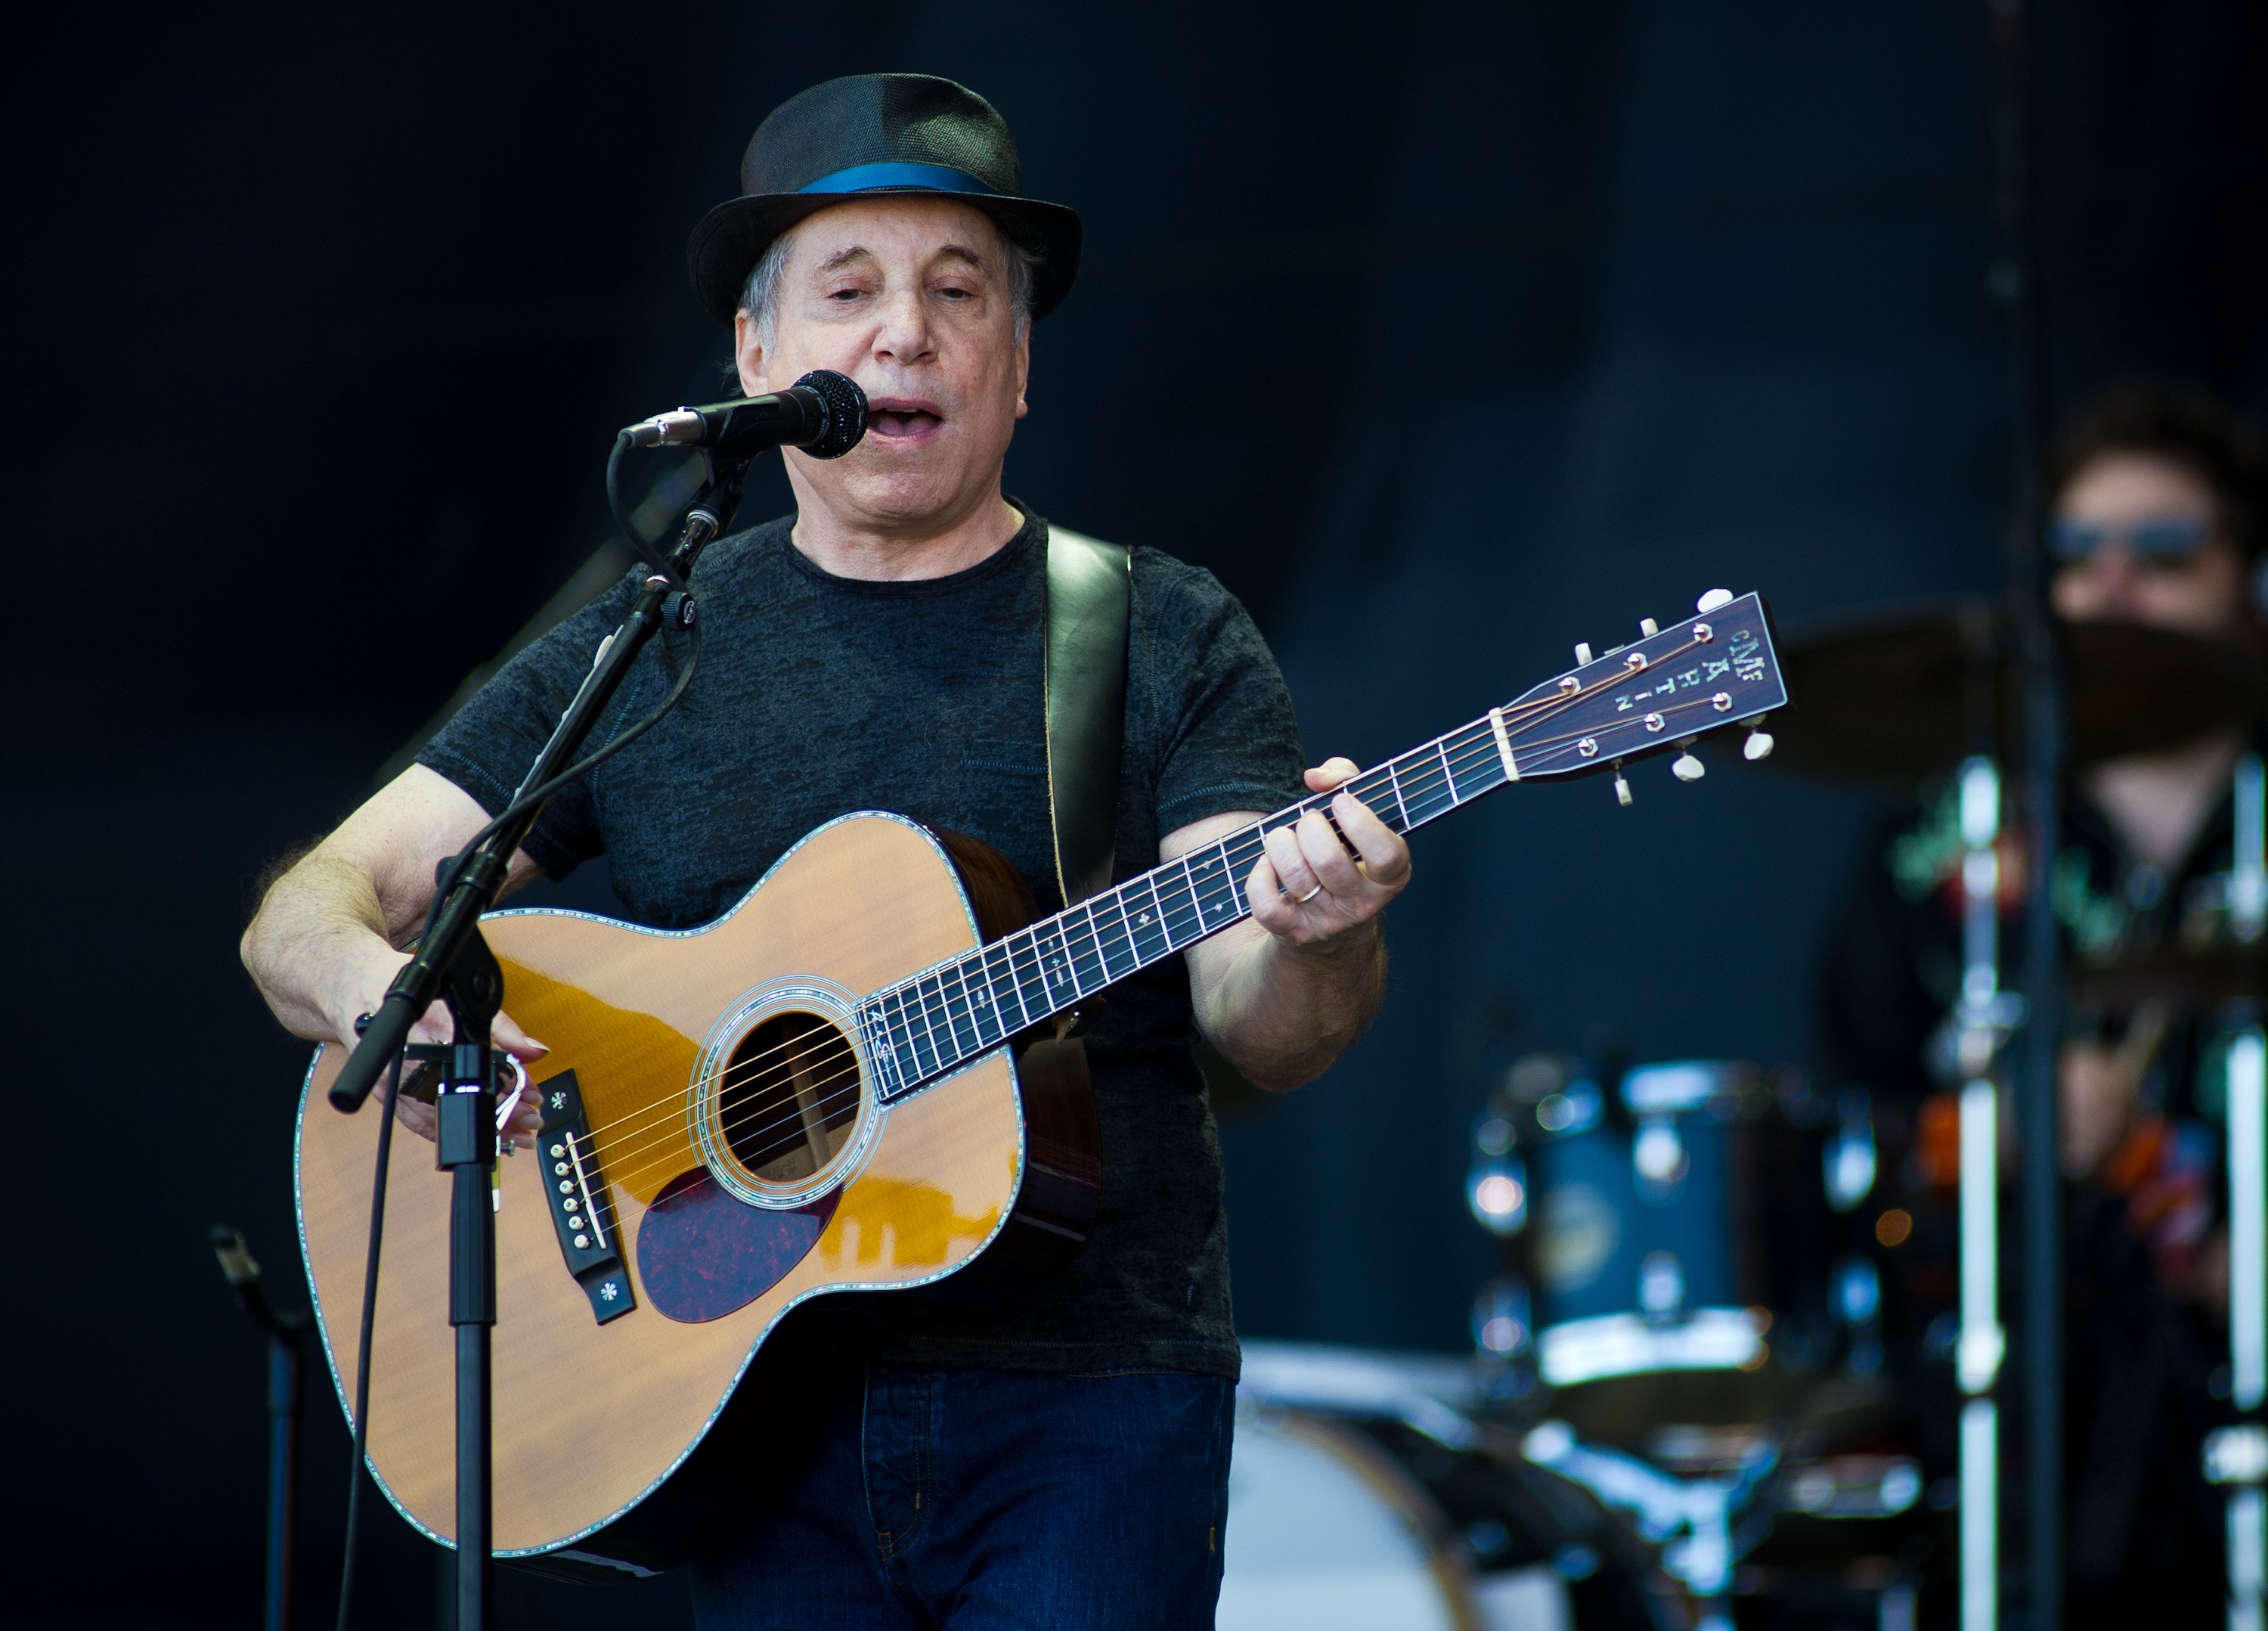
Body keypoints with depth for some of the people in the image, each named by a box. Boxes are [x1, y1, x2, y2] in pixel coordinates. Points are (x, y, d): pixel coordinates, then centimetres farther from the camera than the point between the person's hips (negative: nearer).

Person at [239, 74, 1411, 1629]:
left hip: (1088, 1399, -1)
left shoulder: (1166, 642, 5)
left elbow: (1256, 1027, -6)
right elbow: (314, 907, 7)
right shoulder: (642, 655, 10)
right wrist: (378, 991, -16)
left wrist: (1312, 941, -30)